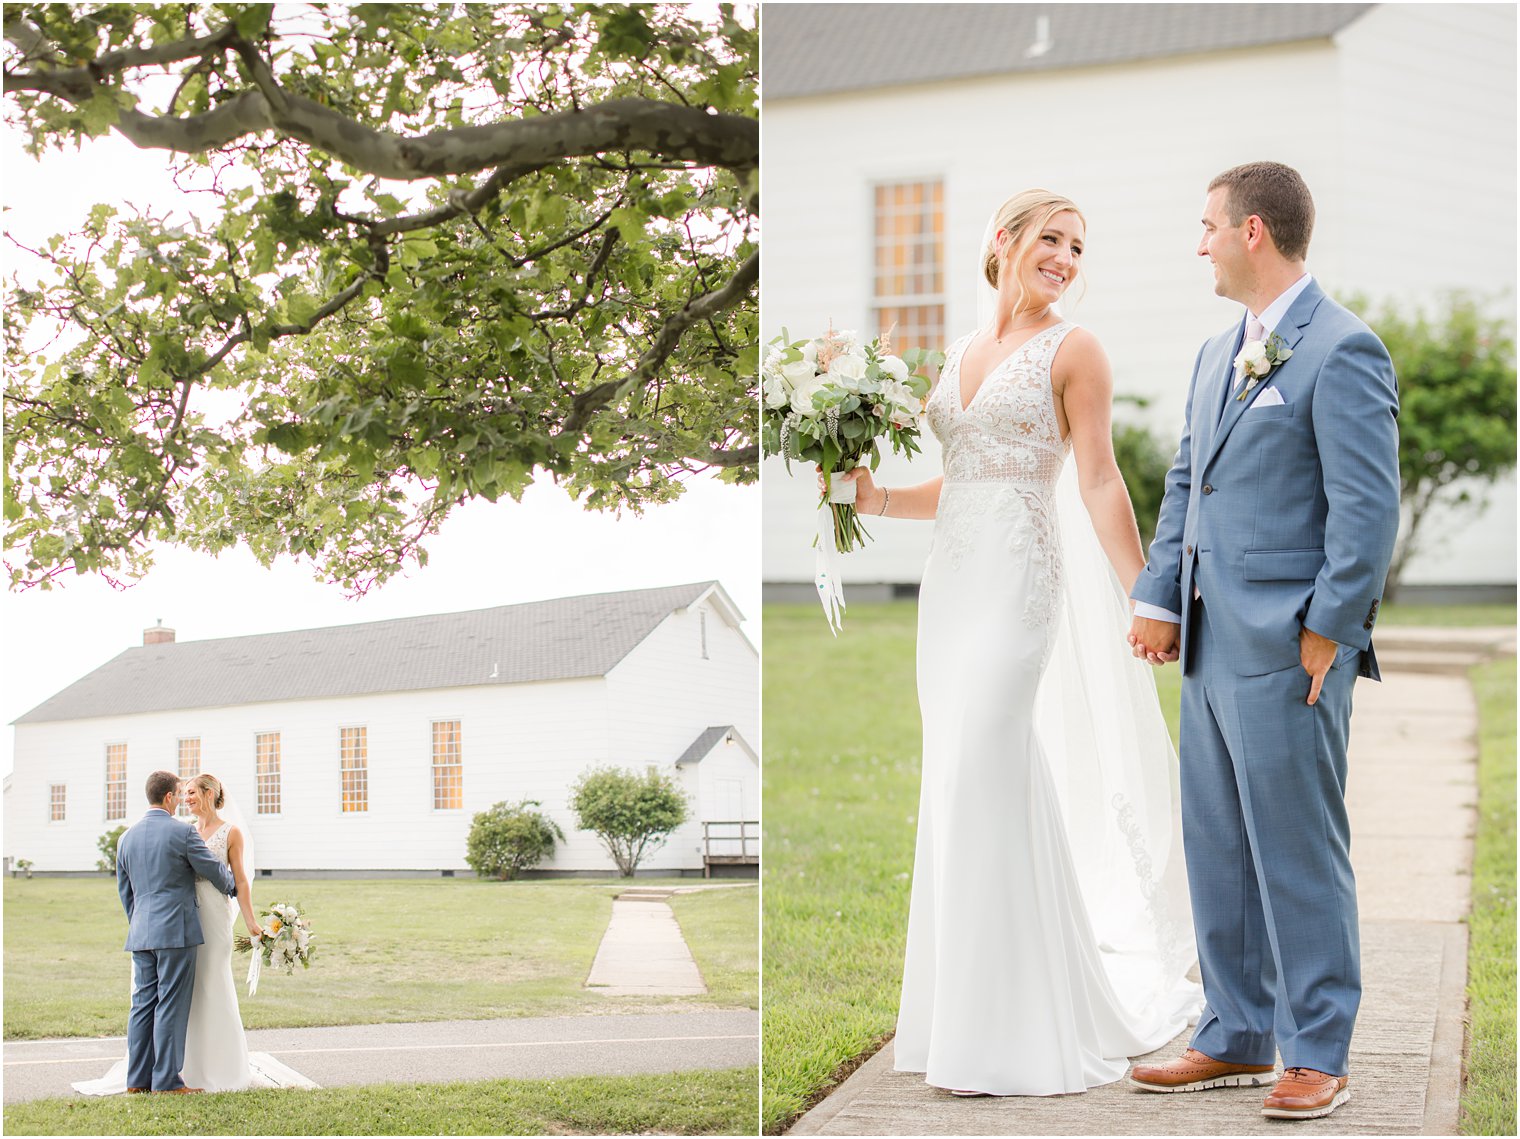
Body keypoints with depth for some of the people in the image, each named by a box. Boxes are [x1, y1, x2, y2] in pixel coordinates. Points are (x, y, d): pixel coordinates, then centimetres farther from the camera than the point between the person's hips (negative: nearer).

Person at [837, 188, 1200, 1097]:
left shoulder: (1072, 350, -1)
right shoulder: (961, 352, 16)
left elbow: (1100, 482, -5)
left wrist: (1147, 597, -10)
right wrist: (879, 498, 4)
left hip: (1020, 573, -6)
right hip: (953, 576, 6)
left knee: (983, 775, -11)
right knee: (961, 777, 7)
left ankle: (1010, 1029, -3)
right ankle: (968, 1012, 18)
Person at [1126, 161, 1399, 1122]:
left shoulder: (1343, 351, -10)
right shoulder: (1218, 354, 18)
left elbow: (1369, 506, -14)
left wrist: (1327, 632, -15)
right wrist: (1158, 599, 9)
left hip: (1289, 650, -9)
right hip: (1213, 646, 9)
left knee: (1300, 852, -2)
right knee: (1219, 851, 13)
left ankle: (1318, 1055, 8)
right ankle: (1237, 1038, 24)